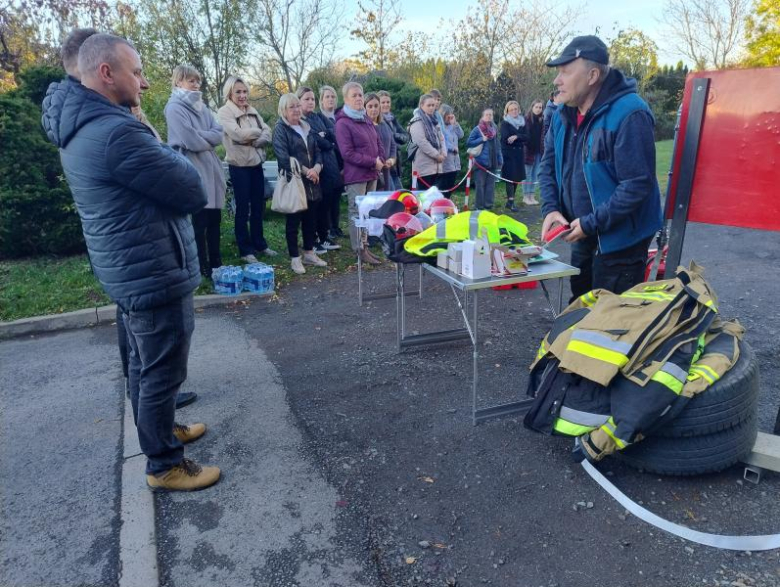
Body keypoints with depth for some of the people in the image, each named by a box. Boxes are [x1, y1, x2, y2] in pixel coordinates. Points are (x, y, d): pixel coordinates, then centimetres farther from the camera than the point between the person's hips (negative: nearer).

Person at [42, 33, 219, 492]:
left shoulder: (80, 127, 9)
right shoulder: (118, 132, -24)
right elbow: (194, 192, -19)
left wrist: (159, 157, -3)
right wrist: (167, 153, -3)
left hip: (131, 271, 10)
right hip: (155, 275, -10)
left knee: (145, 364, 23)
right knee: (163, 372, 4)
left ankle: (158, 431, 42)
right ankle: (164, 465, 20)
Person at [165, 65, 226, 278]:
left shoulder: (201, 106, 15)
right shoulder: (174, 108, -7)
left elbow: (219, 134, 5)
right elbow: (191, 141, -18)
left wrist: (200, 136, -10)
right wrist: (208, 139, -1)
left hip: (211, 168, 7)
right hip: (193, 172, -7)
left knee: (214, 219, 11)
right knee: (199, 222, 0)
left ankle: (216, 264, 22)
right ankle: (203, 268, 9)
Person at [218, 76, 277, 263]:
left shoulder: (253, 111, 12)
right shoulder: (224, 112, -6)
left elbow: (268, 134, 3)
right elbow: (238, 134, -20)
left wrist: (254, 141, -15)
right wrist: (258, 132, -6)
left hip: (256, 163, 6)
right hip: (239, 166, -6)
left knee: (258, 206, 11)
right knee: (243, 208, 0)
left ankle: (259, 244, 23)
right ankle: (245, 249, 8)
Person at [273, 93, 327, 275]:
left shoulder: (306, 127, 16)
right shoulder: (280, 129, -6)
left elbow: (317, 151, 13)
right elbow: (284, 158, -16)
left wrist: (316, 168, -7)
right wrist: (305, 171, -16)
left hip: (311, 182, 7)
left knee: (311, 218, 11)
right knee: (293, 220, 0)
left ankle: (309, 253, 23)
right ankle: (295, 258, 8)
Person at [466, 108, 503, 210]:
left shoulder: (494, 129, 10)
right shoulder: (477, 129, -4)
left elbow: (497, 145, 14)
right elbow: (468, 143, -8)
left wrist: (500, 159, 9)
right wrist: (482, 139, -14)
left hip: (492, 161, 5)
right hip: (481, 161, -5)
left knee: (490, 184, 8)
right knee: (480, 184, -2)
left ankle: (488, 205, 15)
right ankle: (480, 207, 4)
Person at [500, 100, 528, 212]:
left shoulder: (522, 122, 13)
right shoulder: (505, 123, 0)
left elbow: (526, 137, 2)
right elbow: (505, 137, -14)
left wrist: (516, 137, -16)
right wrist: (520, 137, -7)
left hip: (519, 152, 5)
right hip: (509, 152, -5)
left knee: (518, 177, 4)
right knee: (510, 177, -11)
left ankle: (510, 200, 13)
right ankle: (510, 202, -12)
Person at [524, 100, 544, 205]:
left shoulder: (541, 121, 9)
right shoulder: (526, 119, -6)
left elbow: (543, 136, 8)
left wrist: (542, 149, 0)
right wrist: (526, 149, -15)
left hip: (538, 151, 5)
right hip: (528, 151, -5)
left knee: (535, 174, 8)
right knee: (527, 174, 1)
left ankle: (531, 196, 15)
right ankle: (526, 196, 7)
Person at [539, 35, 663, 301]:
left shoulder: (629, 114, -22)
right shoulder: (563, 114, 3)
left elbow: (637, 185, -24)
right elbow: (549, 165, 10)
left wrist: (590, 223, -23)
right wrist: (550, 209, -6)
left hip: (620, 241, -8)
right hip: (582, 238, 8)